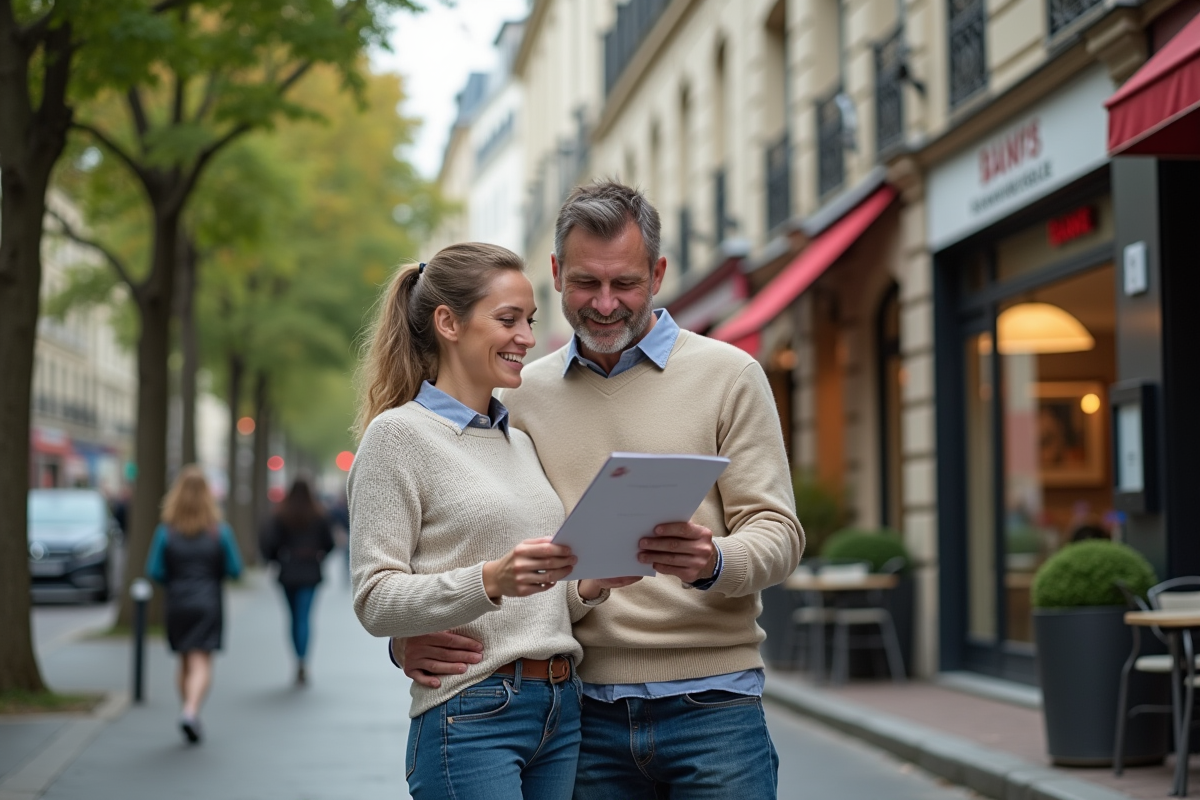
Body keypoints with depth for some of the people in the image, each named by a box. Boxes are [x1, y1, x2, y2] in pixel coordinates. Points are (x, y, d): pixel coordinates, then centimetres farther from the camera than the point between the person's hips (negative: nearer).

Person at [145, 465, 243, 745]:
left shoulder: (166, 532, -5)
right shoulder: (219, 531, -5)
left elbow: (154, 571, -7)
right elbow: (234, 569, -3)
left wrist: (175, 580, 12)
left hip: (177, 604, 2)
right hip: (208, 604, -2)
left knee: (185, 664, 15)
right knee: (201, 664, -5)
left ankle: (190, 717, 21)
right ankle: (190, 710, -26)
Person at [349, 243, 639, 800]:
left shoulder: (520, 441, 17)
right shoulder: (397, 435, -5)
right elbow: (375, 601, -12)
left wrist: (590, 586, 1)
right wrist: (491, 580, -25)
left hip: (561, 711, 7)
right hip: (471, 717, -7)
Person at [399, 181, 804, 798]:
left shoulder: (728, 375, 2)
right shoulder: (523, 396, 11)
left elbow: (778, 530, -3)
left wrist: (713, 562, -26)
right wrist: (408, 635, -8)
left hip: (708, 702, -2)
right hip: (583, 708, 3)